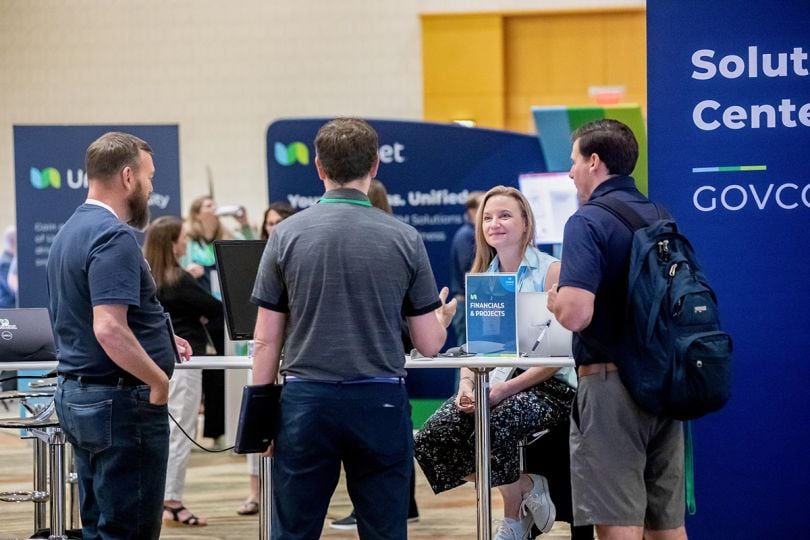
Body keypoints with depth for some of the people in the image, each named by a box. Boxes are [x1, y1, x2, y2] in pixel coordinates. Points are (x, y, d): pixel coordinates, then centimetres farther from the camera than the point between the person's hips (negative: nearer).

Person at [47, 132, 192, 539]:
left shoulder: (70, 232, 13)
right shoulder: (114, 236, -19)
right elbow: (109, 329, -28)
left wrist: (158, 341, 19)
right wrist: (160, 381, -17)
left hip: (76, 395, 10)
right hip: (120, 400, -10)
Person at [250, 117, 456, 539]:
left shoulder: (288, 235, -1)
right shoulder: (404, 239, -1)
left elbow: (267, 341, 0)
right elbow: (429, 345, 3)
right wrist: (442, 319, 26)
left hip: (306, 399, 0)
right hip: (381, 401, 0)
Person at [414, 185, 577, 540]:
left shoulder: (551, 271, -4)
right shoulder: (482, 277, 14)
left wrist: (506, 388, -21)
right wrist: (466, 385, -10)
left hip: (548, 386, -6)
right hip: (494, 386, 6)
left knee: (492, 427, -35)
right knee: (434, 437, -21)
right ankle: (527, 489, -1)